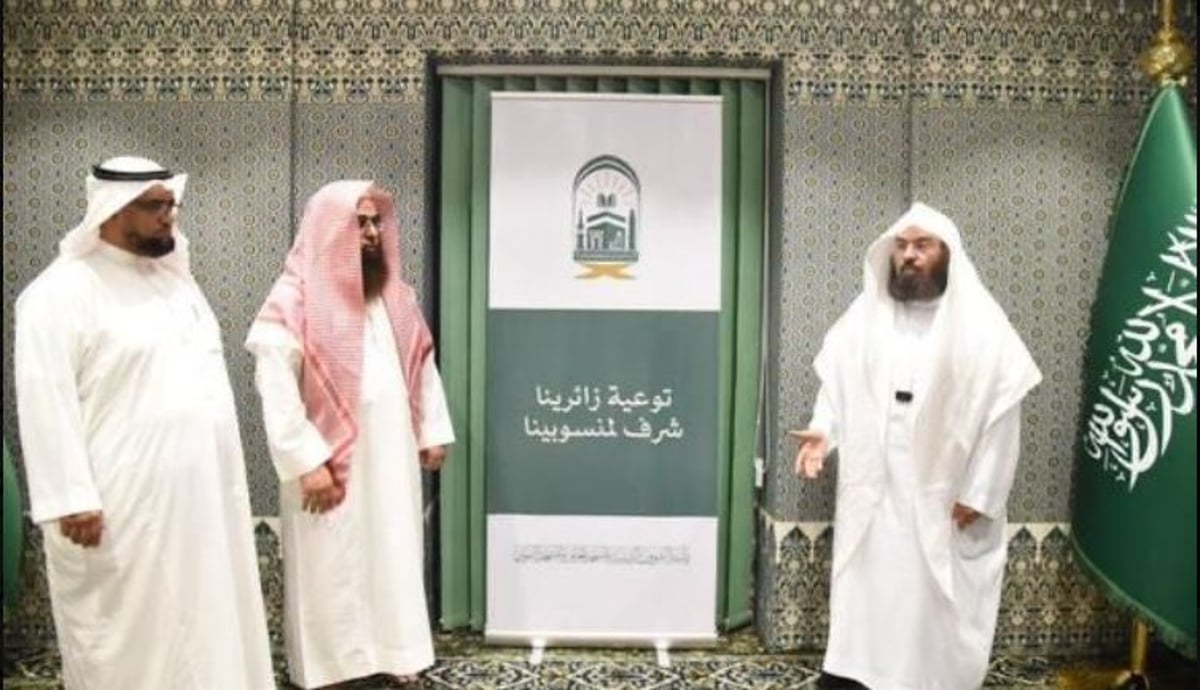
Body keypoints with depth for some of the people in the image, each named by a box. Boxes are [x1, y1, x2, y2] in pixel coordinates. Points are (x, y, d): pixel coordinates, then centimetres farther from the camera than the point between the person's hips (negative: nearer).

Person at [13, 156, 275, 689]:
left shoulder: (173, 277, 14)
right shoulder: (62, 291, -9)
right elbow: (46, 402, -15)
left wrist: (224, 480, 18)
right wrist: (71, 499, -19)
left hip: (199, 496, 7)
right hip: (122, 506, -7)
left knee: (204, 625, 14)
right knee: (127, 642, 5)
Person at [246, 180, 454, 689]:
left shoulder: (396, 295, 8)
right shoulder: (297, 301, -12)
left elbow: (422, 366, 15)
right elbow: (276, 388, -17)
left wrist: (433, 433, 12)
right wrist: (306, 463, -20)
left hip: (392, 456, 6)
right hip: (330, 462, -5)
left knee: (395, 555, 14)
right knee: (331, 565, 5)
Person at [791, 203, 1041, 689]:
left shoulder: (980, 325, -4)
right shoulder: (865, 315, 5)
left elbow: (1001, 415, -5)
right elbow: (836, 381, 10)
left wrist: (978, 494, -9)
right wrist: (823, 431, -8)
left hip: (942, 495, -2)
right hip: (871, 490, 3)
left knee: (936, 597, 4)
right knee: (864, 585, 9)